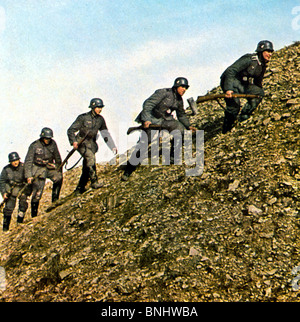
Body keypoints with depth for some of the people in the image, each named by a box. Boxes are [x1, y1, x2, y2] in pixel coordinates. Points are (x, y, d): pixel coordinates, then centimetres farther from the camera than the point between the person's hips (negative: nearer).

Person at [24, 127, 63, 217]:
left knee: (58, 177, -25)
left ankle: (55, 200, -11)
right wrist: (29, 176, -19)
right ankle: (34, 215, 9)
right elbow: (28, 161, -12)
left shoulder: (53, 144, -4)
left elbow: (57, 158, 10)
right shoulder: (34, 146, -13)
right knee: (37, 193, -5)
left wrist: (59, 170, 13)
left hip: (50, 167, 4)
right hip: (38, 169, -3)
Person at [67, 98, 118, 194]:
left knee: (87, 168, -1)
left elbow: (105, 134, 14)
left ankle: (79, 189, 11)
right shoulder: (83, 117, -7)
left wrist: (113, 147, 8)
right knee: (90, 157, -30)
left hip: (91, 143, 5)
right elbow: (71, 130, -5)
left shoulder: (100, 119, 8)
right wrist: (74, 142, -19)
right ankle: (94, 182, -25)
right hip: (81, 142, -5)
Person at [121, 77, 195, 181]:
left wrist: (188, 126, 12)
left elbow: (182, 115, 22)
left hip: (165, 120, 7)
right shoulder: (164, 93, -18)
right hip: (151, 119, -7)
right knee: (144, 143, -14)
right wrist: (146, 120, -32)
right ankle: (128, 170, -6)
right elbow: (147, 104, -23)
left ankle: (173, 156, 1)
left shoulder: (179, 100, 5)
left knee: (180, 128, -15)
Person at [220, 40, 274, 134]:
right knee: (234, 105, -25)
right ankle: (226, 129, -9)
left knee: (260, 93, -8)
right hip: (231, 81, -8)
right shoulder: (249, 59, -19)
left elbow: (258, 81, 23)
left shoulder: (263, 65, 7)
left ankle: (243, 117, -2)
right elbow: (230, 71, -27)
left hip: (243, 85, 8)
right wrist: (228, 89, -38)